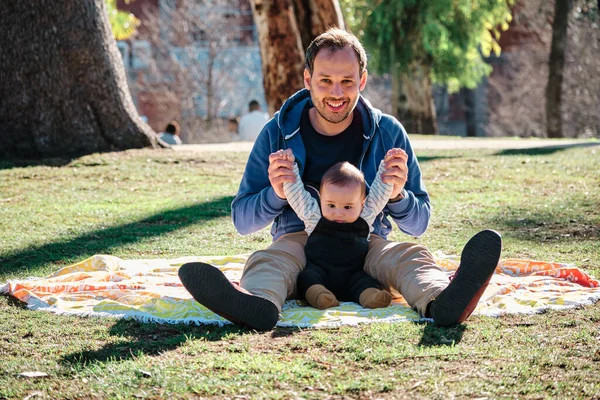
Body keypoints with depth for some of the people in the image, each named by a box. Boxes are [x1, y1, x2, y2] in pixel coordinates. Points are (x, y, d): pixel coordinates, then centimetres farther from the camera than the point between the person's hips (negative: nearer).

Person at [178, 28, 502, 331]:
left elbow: (418, 224, 4)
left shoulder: (388, 133, 1)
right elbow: (242, 221, 1)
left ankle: (441, 302, -66)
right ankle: (257, 303, -70)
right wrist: (276, 194, -20)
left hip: (366, 245, 1)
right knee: (265, 262, -33)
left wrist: (397, 196, -19)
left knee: (411, 257, -31)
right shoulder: (278, 133, 0)